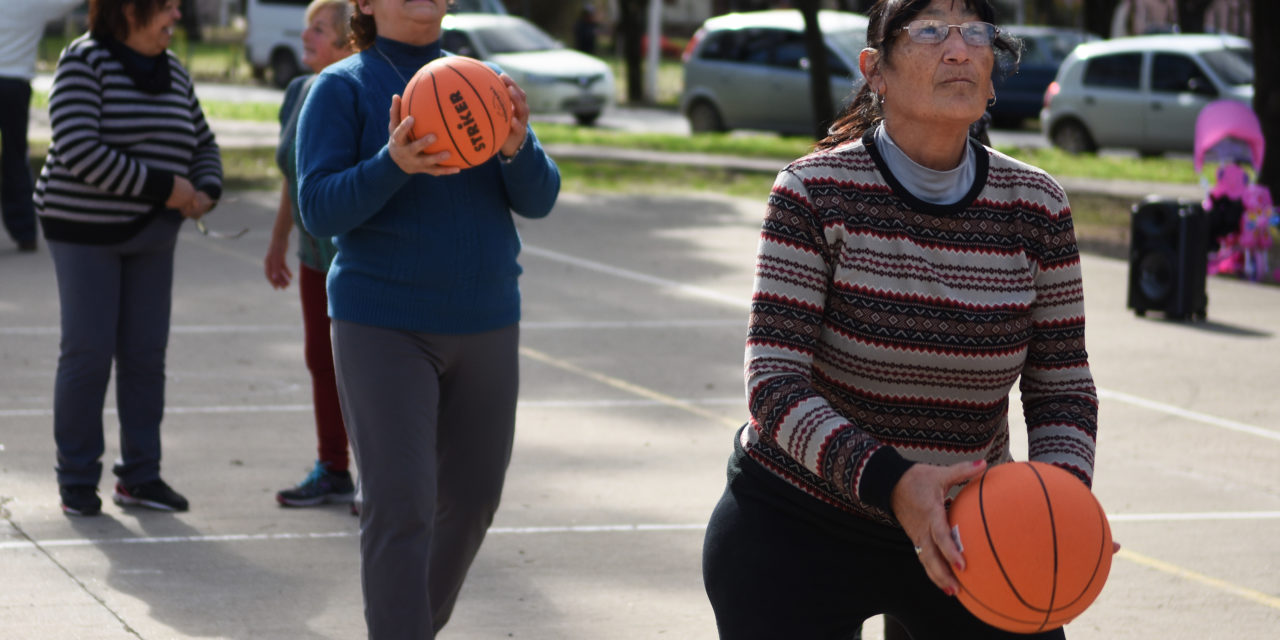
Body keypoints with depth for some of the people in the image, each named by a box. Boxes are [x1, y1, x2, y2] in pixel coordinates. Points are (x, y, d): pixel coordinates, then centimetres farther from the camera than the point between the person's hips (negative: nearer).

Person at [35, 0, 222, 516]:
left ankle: (139, 476, 13)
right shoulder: (83, 63, -11)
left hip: (152, 235, 6)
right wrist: (162, 186, -22)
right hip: (85, 228, -6)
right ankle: (77, 479, 6)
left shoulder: (171, 72, 9)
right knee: (88, 353, -4)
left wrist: (205, 191, -3)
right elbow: (79, 149, -22)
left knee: (146, 354, 5)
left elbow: (203, 143, 19)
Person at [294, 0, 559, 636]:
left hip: (485, 324, 5)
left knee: (471, 497, 12)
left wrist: (517, 146, -22)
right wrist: (393, 164, -30)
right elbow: (318, 209, -12)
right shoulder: (341, 88, -4)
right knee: (399, 510, -12)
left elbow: (538, 200, 0)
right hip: (383, 328, -5)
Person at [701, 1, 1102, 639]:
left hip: (964, 535, 3)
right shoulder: (815, 191, -13)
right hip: (797, 528, -3)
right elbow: (774, 383, -19)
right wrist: (890, 482, -34)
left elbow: (1061, 387, 0)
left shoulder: (1035, 207, -3)